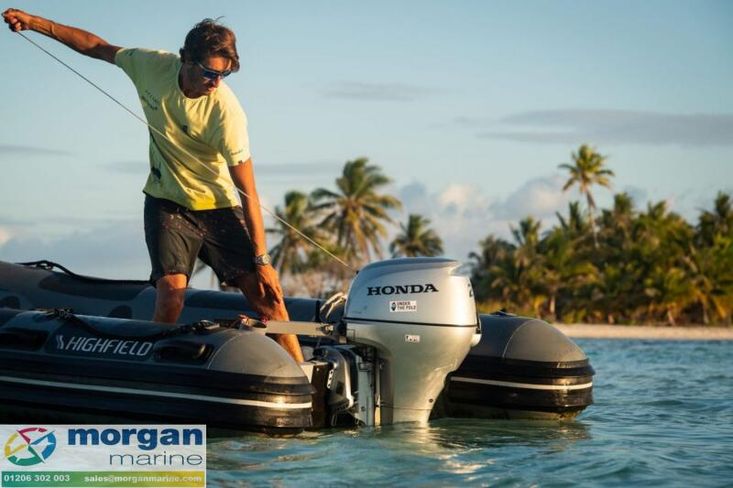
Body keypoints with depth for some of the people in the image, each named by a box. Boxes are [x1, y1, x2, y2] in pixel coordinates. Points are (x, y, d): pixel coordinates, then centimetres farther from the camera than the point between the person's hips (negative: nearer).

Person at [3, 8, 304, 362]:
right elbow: (98, 47, 7)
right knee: (171, 293, -21)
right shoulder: (152, 66, -13)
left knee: (268, 299, -11)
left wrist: (262, 260, -21)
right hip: (167, 203, 2)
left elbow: (248, 192, -20)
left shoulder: (226, 110, -23)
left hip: (217, 207, -2)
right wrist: (36, 23, 4)